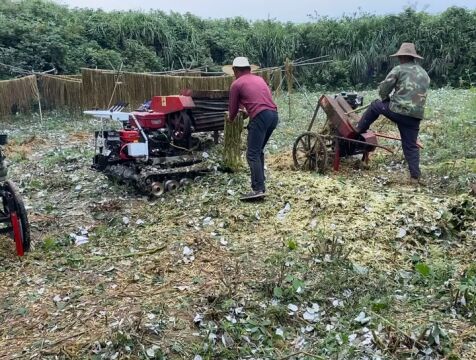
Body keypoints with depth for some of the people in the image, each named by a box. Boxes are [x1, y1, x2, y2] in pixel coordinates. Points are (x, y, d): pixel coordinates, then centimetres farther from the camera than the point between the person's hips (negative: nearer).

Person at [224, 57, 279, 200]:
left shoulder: (236, 84, 6)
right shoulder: (259, 79, 25)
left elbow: (233, 108, 13)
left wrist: (231, 119, 35)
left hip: (260, 117, -7)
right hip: (273, 114, 7)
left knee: (252, 154, -6)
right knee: (259, 151, 19)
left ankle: (258, 189, -15)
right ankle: (260, 184, 21)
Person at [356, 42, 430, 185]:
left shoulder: (399, 69, 0)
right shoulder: (425, 74, 20)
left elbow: (383, 89, -2)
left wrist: (386, 99, 20)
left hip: (398, 111, -5)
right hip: (416, 116, 5)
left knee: (375, 106, 23)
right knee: (411, 146, 13)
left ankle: (359, 130, 34)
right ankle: (415, 176, 10)